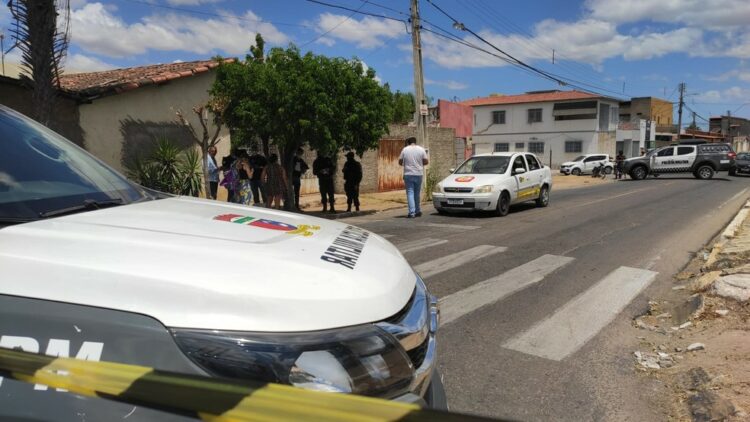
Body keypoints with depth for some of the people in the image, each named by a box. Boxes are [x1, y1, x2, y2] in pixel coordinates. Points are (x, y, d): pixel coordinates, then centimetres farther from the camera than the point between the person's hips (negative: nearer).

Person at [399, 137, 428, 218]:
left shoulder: (404, 150, -1)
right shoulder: (421, 149, 1)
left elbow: (400, 162, 2)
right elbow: (426, 162, 0)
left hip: (408, 174, -2)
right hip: (418, 174, 2)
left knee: (410, 193, -1)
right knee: (417, 193, 14)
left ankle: (412, 213, -11)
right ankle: (418, 211, 22)